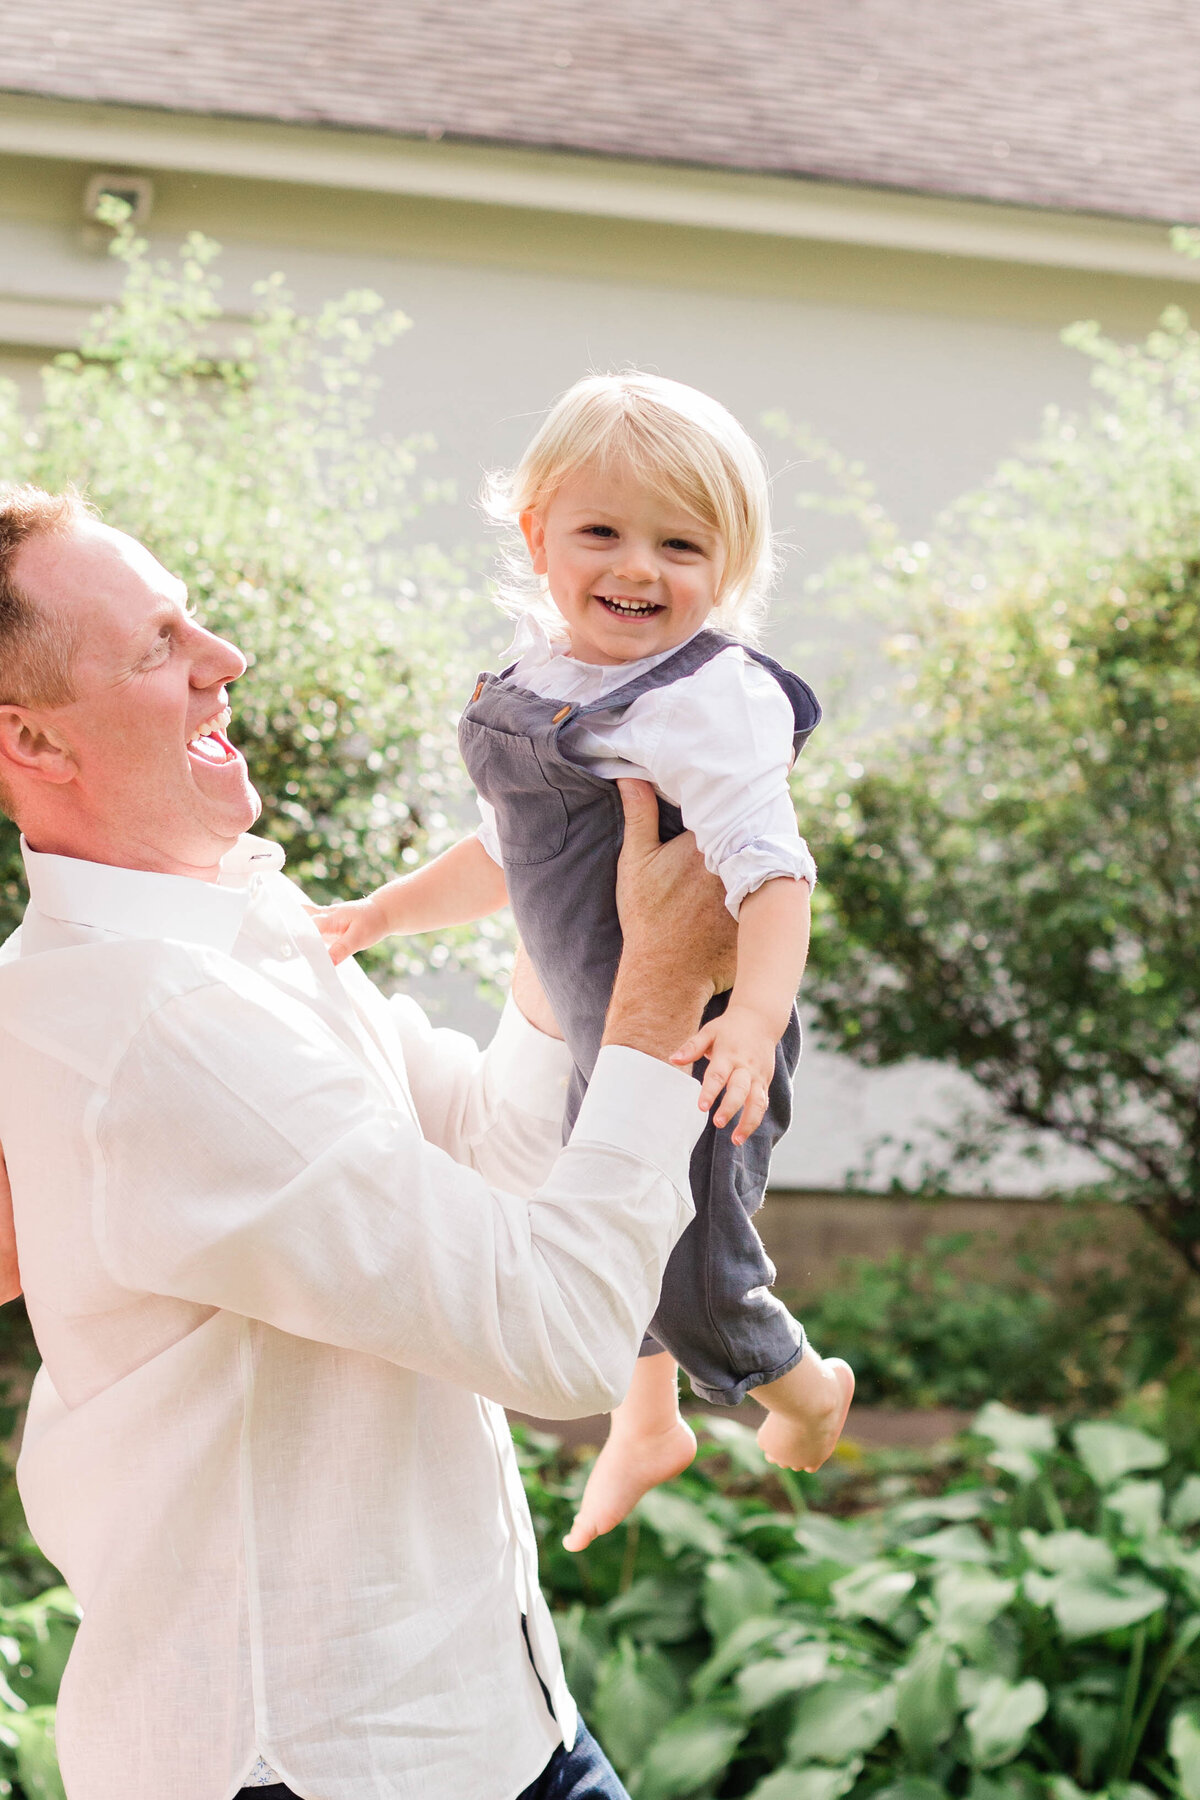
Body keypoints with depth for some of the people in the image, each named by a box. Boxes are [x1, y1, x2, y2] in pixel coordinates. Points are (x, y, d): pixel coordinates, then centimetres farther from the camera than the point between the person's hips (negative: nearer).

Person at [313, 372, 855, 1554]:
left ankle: (804, 1383, 33)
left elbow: (768, 865, -33)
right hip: (592, 1034, 8)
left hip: (695, 1045, -8)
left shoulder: (713, 699, -23)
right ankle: (645, 1431, 52)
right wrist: (378, 916, 17)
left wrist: (757, 1010, -48)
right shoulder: (534, 686, 3)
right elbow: (508, 854, 17)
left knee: (690, 1281, -2)